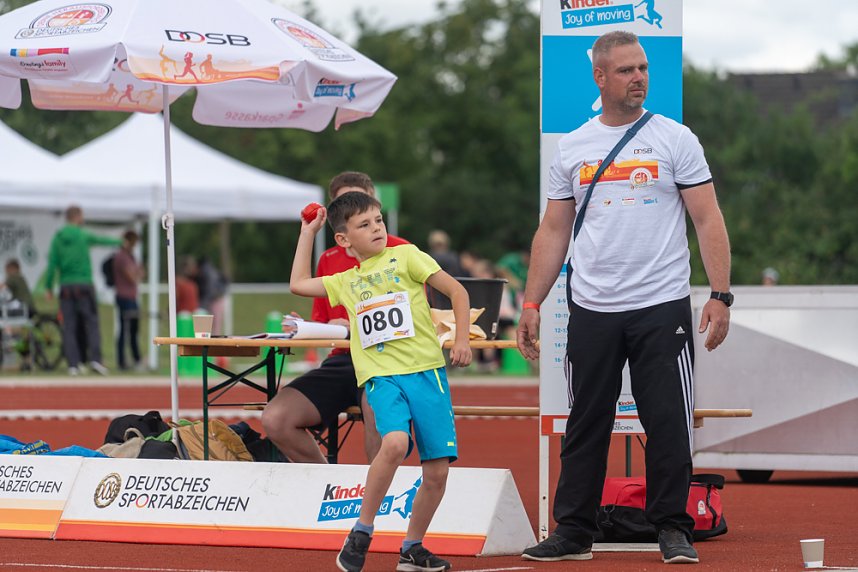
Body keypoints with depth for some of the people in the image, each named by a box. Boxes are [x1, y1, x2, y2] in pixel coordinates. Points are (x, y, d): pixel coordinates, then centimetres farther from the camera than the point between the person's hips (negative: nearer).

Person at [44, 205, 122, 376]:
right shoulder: (84, 236, -2)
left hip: (66, 287, 3)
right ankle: (95, 359, -11)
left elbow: (52, 264, 0)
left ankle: (73, 364, -2)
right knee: (91, 323, 1)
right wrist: (119, 242, 35)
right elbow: (103, 240, 15)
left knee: (69, 327, 3)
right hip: (84, 285, -3)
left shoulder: (58, 238, 4)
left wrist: (49, 287, 4)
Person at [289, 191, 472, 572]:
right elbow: (298, 284, 27)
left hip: (427, 371, 0)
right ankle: (361, 533, -16)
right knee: (395, 443, -29)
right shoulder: (346, 282, 19)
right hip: (382, 377, 0)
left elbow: (456, 290, 7)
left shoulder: (406, 256, 9)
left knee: (438, 471, -3)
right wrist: (307, 233, 29)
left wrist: (461, 339, -5)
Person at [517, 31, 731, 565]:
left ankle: (673, 528, 9)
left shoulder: (675, 139, 0)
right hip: (592, 314, 3)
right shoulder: (572, 148, 9)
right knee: (586, 425, 8)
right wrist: (531, 305, 6)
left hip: (662, 308, -3)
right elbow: (553, 231, 12)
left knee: (669, 423, -2)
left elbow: (708, 220, -3)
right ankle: (574, 532, 15)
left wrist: (721, 295, -12)